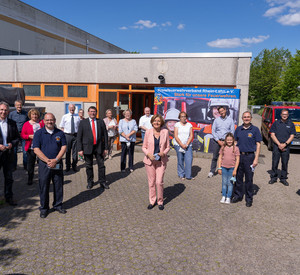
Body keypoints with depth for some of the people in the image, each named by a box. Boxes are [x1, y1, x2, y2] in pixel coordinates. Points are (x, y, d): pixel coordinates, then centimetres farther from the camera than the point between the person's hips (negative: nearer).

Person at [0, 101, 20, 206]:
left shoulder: (12, 123, 5)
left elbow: (17, 137, 9)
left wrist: (12, 144, -10)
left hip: (9, 154, 3)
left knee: (9, 178, 13)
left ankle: (9, 197, 26)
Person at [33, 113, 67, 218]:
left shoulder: (60, 133, 5)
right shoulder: (38, 133, 0)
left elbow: (63, 147, 0)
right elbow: (36, 150, -6)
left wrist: (55, 160, -13)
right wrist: (47, 160, -16)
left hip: (57, 164, 2)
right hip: (44, 164, -2)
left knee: (59, 185, 8)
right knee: (43, 186, 5)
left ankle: (58, 205, 25)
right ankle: (44, 208, 19)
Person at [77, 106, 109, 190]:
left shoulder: (101, 122, 6)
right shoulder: (83, 122, 3)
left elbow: (105, 135, 6)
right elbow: (79, 137, 1)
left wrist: (106, 148, 1)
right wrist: (80, 149, -7)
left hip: (99, 147, 1)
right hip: (87, 147, -1)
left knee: (101, 165, 4)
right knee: (89, 166, 8)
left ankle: (102, 182, 16)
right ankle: (90, 182, 24)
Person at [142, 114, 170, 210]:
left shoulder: (165, 132, -1)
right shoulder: (148, 132, -2)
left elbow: (168, 147, 6)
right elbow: (144, 147, 4)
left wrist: (164, 153, -13)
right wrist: (148, 154, -14)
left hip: (161, 161, 0)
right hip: (150, 160, 1)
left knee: (159, 182, -5)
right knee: (151, 182, 8)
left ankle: (160, 201, 17)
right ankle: (152, 201, 26)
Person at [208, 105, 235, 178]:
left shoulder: (230, 120, 4)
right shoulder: (216, 120, 6)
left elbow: (232, 132, 1)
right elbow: (213, 131, 3)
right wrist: (218, 141, -6)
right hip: (217, 140, 1)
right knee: (215, 157, 3)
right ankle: (212, 171, 11)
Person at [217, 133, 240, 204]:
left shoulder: (236, 148, -5)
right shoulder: (223, 147, 2)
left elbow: (237, 159, -4)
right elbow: (220, 158, 5)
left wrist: (235, 169, -8)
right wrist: (219, 168, 2)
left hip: (232, 168, -2)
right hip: (224, 167, 2)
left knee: (230, 183, 5)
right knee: (224, 183, 10)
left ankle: (228, 198, 13)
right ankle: (223, 197, 19)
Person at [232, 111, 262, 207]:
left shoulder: (255, 129, -2)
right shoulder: (238, 129, 8)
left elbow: (258, 145, -3)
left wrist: (256, 159, -10)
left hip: (249, 156, -3)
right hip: (239, 156, 3)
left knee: (249, 179, 4)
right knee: (238, 177, 10)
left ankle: (249, 199, 17)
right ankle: (238, 195, 25)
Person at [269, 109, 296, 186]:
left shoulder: (291, 124, 7)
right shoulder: (276, 123, 5)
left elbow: (292, 136, 2)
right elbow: (272, 135, 0)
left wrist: (285, 144, -12)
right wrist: (279, 144, -11)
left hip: (286, 147, 1)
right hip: (276, 146, 0)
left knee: (285, 163, 5)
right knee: (275, 162, 2)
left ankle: (283, 178, 16)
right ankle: (273, 177, 14)